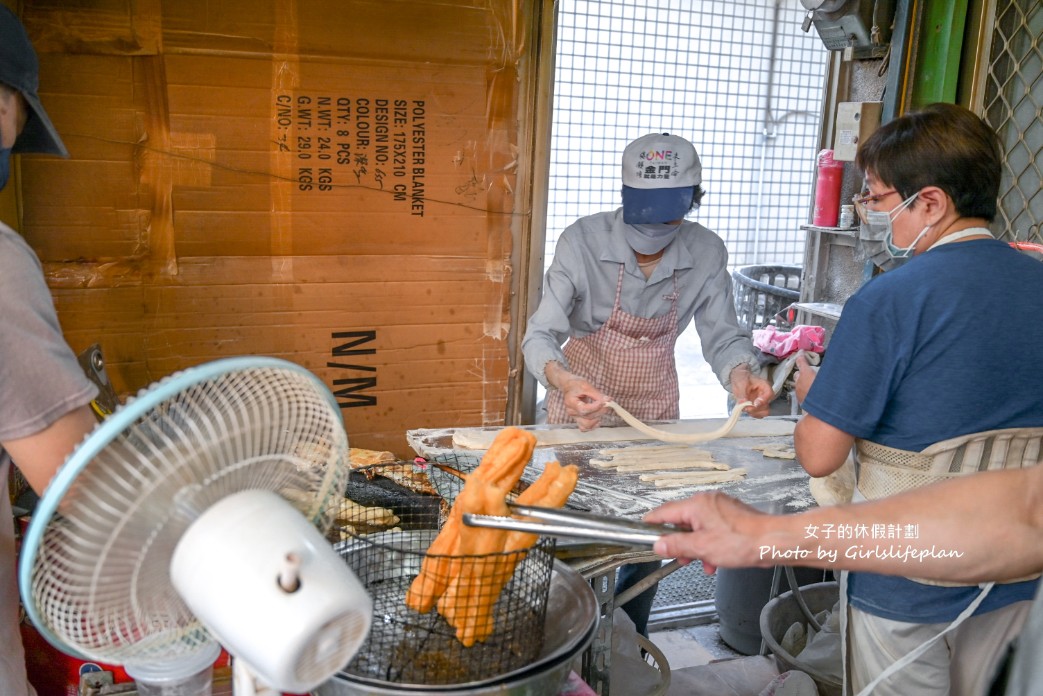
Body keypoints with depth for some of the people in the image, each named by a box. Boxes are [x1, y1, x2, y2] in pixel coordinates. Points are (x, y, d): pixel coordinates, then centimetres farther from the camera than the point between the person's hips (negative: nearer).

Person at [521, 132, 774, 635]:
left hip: (655, 411, 3)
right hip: (583, 410, -3)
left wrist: (741, 375, -33)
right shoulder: (584, 241, -23)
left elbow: (722, 338, -10)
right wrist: (563, 380, -48)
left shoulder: (706, 253, -13)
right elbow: (541, 334, -26)